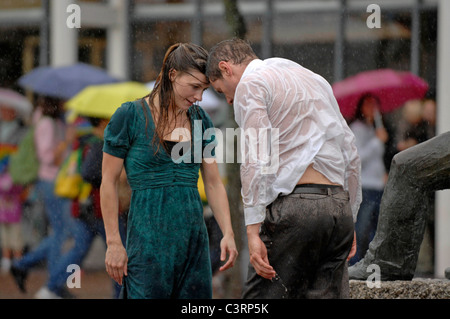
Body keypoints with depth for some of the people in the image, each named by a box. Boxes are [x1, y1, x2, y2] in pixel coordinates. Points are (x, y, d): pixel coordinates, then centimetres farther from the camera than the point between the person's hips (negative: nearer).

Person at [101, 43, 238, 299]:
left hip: (194, 238, 5)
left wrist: (228, 233, -1)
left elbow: (214, 183, 11)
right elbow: (109, 182, -3)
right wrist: (114, 243, -7)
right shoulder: (130, 116, -5)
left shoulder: (200, 119, 10)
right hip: (149, 237, -5)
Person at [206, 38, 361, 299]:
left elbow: (257, 161, -12)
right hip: (339, 207, 7)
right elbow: (350, 153, 23)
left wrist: (253, 229, -16)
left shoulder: (251, 85, 1)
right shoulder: (314, 79, 25)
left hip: (293, 206, -7)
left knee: (263, 295, -5)